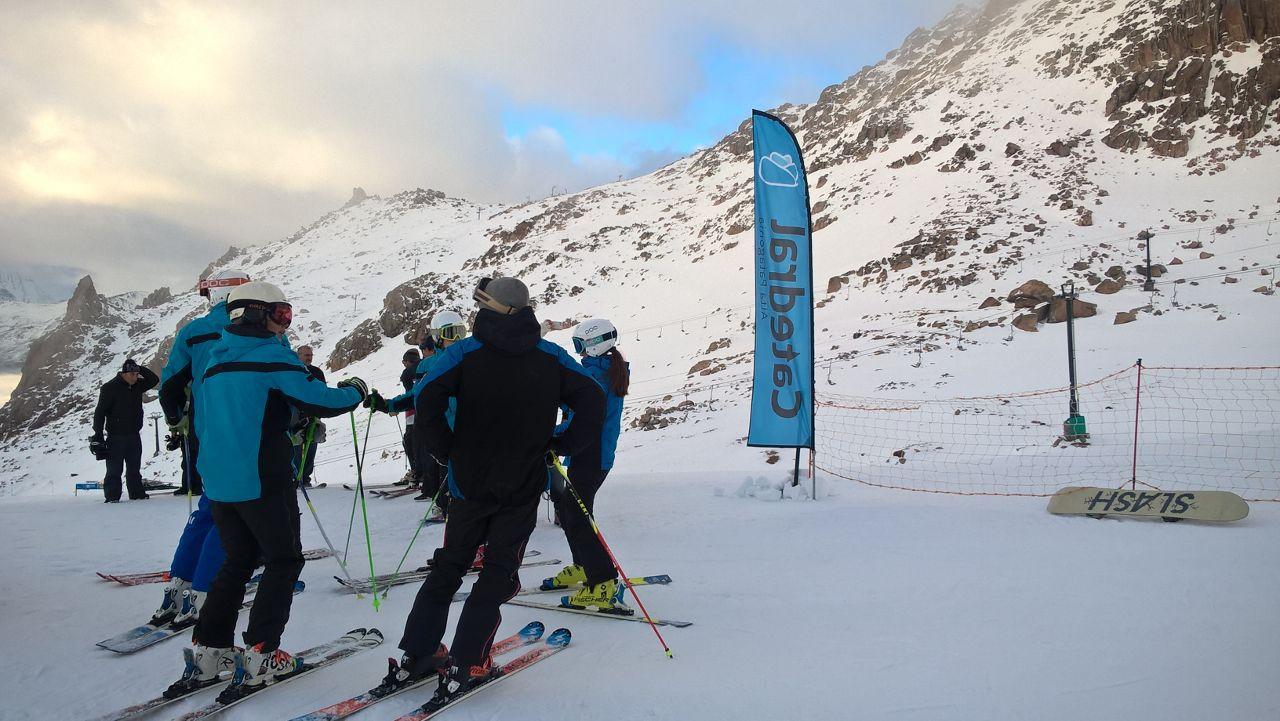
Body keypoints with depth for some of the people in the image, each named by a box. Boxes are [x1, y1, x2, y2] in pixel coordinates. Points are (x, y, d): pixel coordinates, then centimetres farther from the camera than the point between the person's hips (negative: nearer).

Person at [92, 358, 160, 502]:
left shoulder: (137, 385, 6)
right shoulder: (110, 388, -11)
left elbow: (154, 380, 10)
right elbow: (100, 412, -11)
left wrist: (141, 370, -3)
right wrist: (98, 435, -14)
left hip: (134, 435, 6)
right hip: (116, 437, -6)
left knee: (134, 468, 12)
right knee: (115, 469, -3)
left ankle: (137, 493, 19)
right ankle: (112, 496, 2)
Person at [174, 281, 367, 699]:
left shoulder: (214, 360, 14)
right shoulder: (272, 355, -10)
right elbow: (318, 401, -13)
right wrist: (355, 391, 4)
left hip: (217, 481, 8)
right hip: (263, 481, -7)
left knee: (238, 562, 18)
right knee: (283, 561, 5)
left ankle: (206, 652, 16)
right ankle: (260, 657, 2)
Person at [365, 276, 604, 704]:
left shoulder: (466, 353, -4)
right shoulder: (550, 357, 0)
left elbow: (426, 400, -16)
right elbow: (592, 399, -5)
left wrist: (446, 451, -3)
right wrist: (562, 447, 2)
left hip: (470, 481, 1)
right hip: (524, 488, 0)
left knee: (449, 567, 16)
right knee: (498, 576, 8)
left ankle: (414, 657, 18)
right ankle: (464, 668, 4)